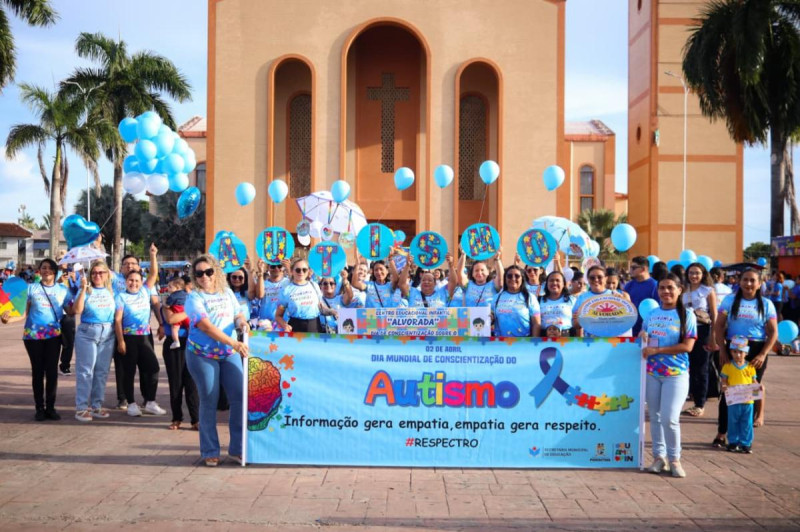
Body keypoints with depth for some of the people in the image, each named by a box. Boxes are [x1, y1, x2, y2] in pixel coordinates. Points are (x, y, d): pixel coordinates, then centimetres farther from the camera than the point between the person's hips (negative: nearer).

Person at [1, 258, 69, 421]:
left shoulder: (63, 290, 6)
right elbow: (25, 312, 1)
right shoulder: (31, 288, 4)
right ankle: (39, 408, 11)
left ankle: (50, 407, 9)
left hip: (54, 334, 1)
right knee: (37, 370, 4)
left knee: (52, 370, 0)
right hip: (33, 334, 0)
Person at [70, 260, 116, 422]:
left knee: (102, 372, 7)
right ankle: (81, 408, 1)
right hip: (87, 334, -3)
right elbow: (77, 310, -13)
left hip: (107, 335, 3)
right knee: (85, 371, -3)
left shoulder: (111, 291, 9)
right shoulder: (85, 290, 2)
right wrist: (84, 289, -16)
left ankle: (96, 406, 16)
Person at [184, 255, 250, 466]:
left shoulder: (227, 292, 8)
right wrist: (233, 343, -31)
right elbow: (206, 326, -22)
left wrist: (242, 322, -14)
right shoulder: (194, 297, -10)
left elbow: (238, 314, 12)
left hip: (229, 353, 5)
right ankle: (210, 452, 13)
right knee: (209, 403, 1)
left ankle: (237, 448, 11)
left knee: (239, 397, -1)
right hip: (202, 355, -4)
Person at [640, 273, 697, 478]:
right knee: (655, 416, 8)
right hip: (652, 372, 4)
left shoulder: (686, 315, -4)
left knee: (669, 418, -9)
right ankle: (659, 457, 19)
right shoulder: (652, 314, 9)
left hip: (676, 374, -4)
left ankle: (674, 459, 7)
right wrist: (642, 338, -4)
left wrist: (657, 350, -16)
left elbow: (687, 346, -12)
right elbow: (644, 338, 21)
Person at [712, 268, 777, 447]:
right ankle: (721, 434, 4)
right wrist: (722, 350, -9)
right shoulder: (730, 301, 5)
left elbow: (773, 333, 1)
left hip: (756, 351, 0)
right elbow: (719, 326, 1)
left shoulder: (766, 304, 4)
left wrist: (762, 355, -11)